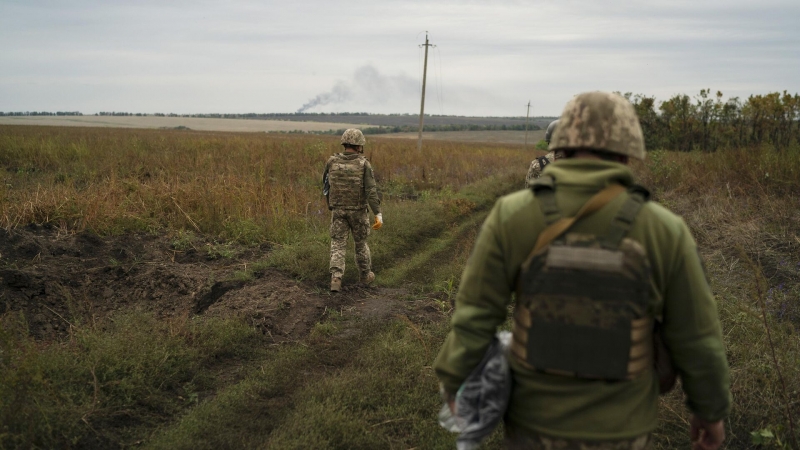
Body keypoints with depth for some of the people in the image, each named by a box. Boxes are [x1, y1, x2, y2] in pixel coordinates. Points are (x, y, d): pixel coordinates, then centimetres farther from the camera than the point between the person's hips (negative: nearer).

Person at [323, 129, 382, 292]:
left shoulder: (332, 162, -4)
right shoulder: (364, 164, -13)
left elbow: (326, 185, 9)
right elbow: (371, 191, -19)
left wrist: (330, 203, 27)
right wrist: (378, 214, -21)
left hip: (338, 210, 1)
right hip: (358, 211, -1)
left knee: (338, 245, 3)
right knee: (361, 242, 18)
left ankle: (335, 279, -13)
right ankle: (365, 275, 32)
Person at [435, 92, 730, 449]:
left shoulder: (513, 216, -16)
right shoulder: (664, 230, -14)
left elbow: (475, 316, -12)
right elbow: (696, 339, -6)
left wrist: (453, 380, 4)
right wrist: (711, 409, 12)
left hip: (537, 420, 1)